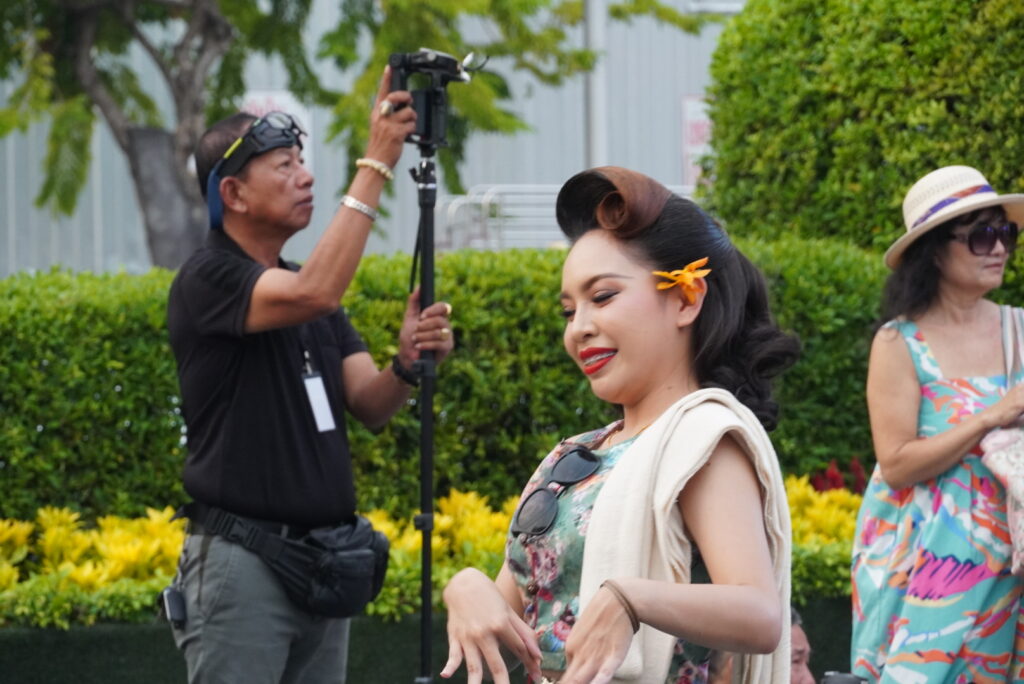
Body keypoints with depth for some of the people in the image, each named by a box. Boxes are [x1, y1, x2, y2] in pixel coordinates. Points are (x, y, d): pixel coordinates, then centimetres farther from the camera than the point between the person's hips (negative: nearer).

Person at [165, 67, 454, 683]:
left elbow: (370, 405, 9)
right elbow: (313, 294, -27)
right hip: (242, 558, -8)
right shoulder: (208, 280, -8)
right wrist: (377, 165, -25)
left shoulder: (302, 283, 17)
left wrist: (406, 365, -15)